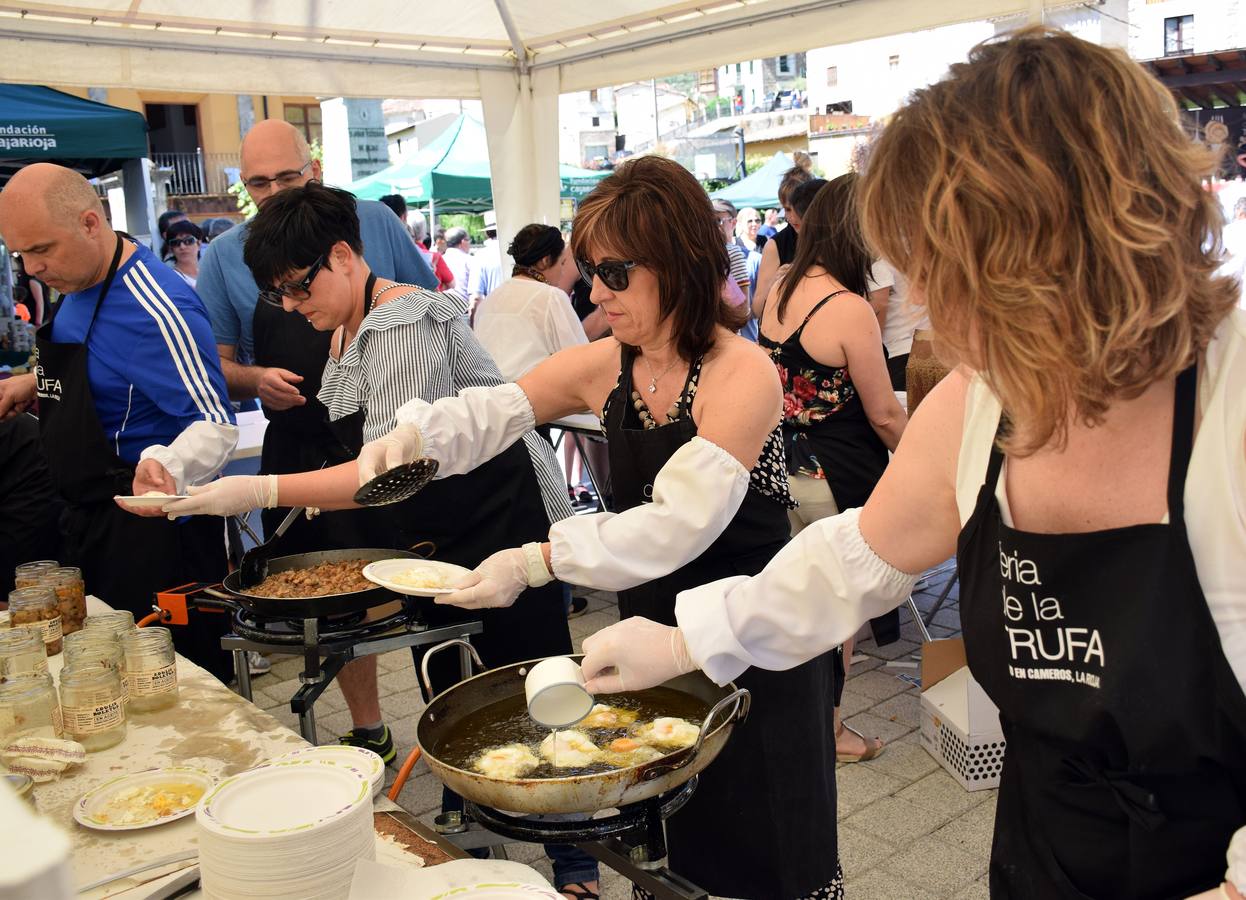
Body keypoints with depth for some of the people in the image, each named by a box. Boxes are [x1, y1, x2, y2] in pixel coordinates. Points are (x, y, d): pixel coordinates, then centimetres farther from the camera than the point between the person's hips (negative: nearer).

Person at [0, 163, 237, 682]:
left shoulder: (156, 311, -24)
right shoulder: (78, 284, 5)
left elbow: (215, 425, -24)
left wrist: (165, 464, -42)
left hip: (150, 536, -9)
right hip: (88, 522, 10)